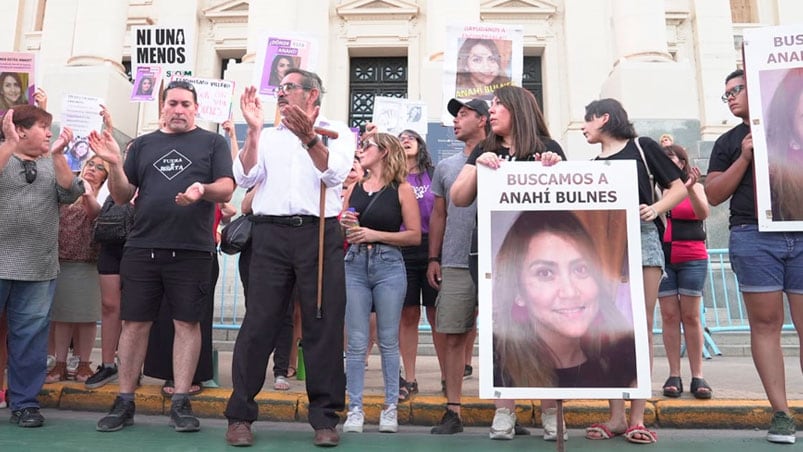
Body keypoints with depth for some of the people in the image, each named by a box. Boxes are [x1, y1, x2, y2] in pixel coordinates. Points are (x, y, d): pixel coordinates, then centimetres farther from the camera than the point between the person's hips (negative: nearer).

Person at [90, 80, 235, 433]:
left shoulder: (212, 143, 7)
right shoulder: (143, 144, 15)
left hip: (192, 251, -2)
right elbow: (122, 196, 11)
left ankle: (180, 403, 11)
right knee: (134, 323, 6)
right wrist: (114, 164, -6)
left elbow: (226, 191, -3)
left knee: (187, 323, 2)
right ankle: (124, 402, 18)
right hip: (141, 248, 3)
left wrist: (203, 189, -24)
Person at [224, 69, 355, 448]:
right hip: (271, 234, 2)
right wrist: (253, 130, -3)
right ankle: (240, 415, 12)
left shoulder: (337, 132, 12)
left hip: (320, 234, -1)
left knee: (324, 326, 1)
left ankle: (324, 418, 12)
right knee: (258, 324, 1)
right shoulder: (266, 137, 18)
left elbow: (334, 173, -6)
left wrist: (309, 137, -18)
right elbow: (245, 178, 4)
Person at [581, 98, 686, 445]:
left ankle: (637, 417, 1)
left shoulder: (642, 147, 8)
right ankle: (616, 416, 4)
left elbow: (678, 188, 7)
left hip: (642, 238, -3)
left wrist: (655, 209, -12)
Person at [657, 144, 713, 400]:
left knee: (691, 316, 0)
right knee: (669, 316, 0)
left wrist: (689, 188, -25)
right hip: (662, 258, 1)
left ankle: (698, 376, 4)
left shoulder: (695, 187, 7)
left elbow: (703, 213, -10)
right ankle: (674, 376, 3)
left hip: (692, 259, -1)